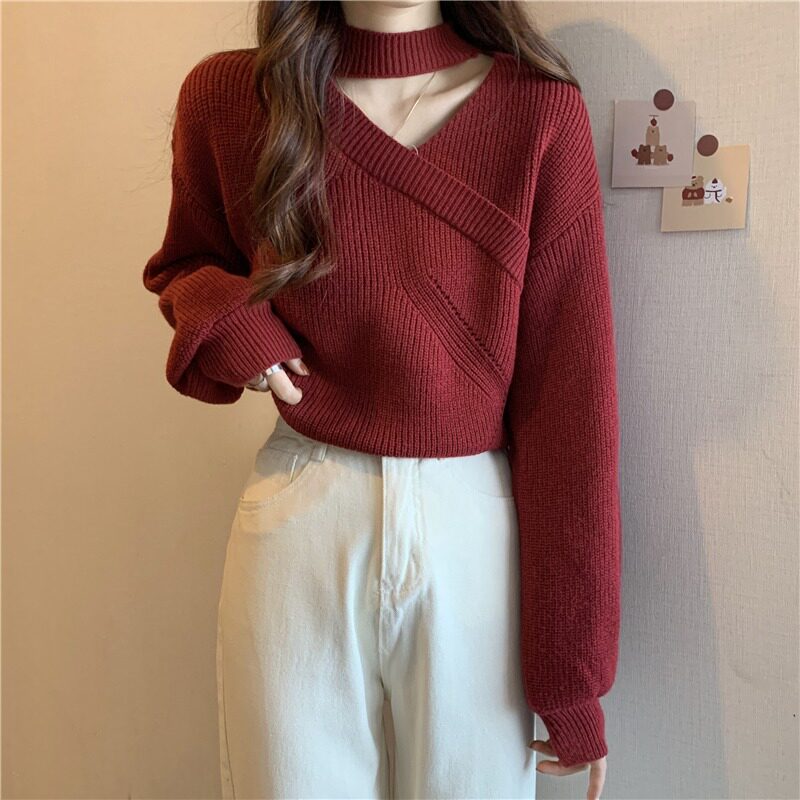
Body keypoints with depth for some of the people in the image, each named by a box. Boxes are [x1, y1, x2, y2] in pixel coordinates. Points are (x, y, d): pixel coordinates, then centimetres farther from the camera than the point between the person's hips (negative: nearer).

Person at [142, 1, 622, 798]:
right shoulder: (228, 96, -1)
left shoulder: (541, 109, -7)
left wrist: (572, 666, -6)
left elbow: (569, 391, -8)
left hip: (481, 526, 0)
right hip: (298, 521, 1)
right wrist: (221, 315, -8)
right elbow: (183, 261, 18)